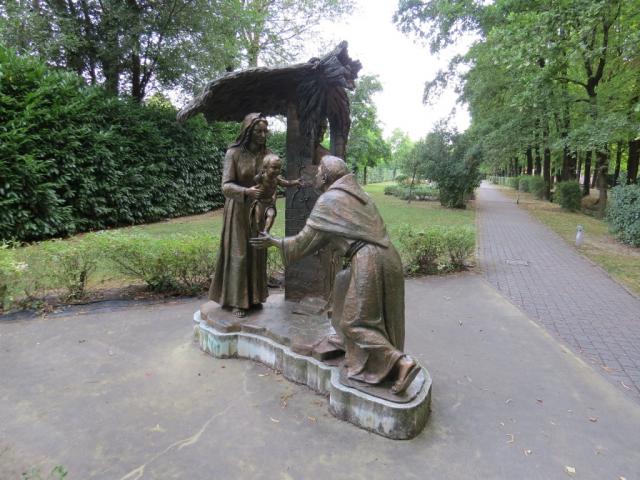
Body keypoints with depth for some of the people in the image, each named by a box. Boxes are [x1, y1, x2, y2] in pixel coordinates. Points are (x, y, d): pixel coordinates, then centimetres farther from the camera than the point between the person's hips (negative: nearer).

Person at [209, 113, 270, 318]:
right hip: (238, 210, -4)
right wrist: (247, 191, -34)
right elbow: (226, 186, -17)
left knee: (257, 253, 10)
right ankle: (237, 300, 12)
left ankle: (254, 295, 25)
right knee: (238, 254, 0)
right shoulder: (234, 153, -12)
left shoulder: (267, 153, 0)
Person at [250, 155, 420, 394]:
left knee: (358, 320, 2)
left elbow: (306, 240, 1)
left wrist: (273, 242, 12)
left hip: (368, 262, -9)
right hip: (387, 257, 9)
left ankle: (402, 362, -5)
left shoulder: (328, 200, -4)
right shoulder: (357, 194, 19)